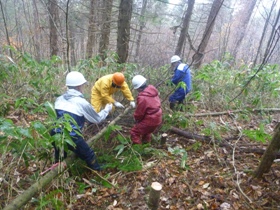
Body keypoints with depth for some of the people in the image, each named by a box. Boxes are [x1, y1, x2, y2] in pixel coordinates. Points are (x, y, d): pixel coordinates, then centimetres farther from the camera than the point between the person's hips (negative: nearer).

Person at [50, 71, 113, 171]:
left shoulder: (59, 99, 8)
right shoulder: (82, 102, -8)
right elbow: (97, 119, 4)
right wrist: (107, 109, 22)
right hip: (72, 138, -6)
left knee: (60, 160, 33)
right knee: (89, 156, 16)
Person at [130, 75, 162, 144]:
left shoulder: (142, 97, -29)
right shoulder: (152, 90, -3)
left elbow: (139, 113, -17)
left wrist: (136, 119, 6)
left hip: (150, 120, -9)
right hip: (157, 118, 9)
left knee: (134, 132, 2)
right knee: (146, 131, 32)